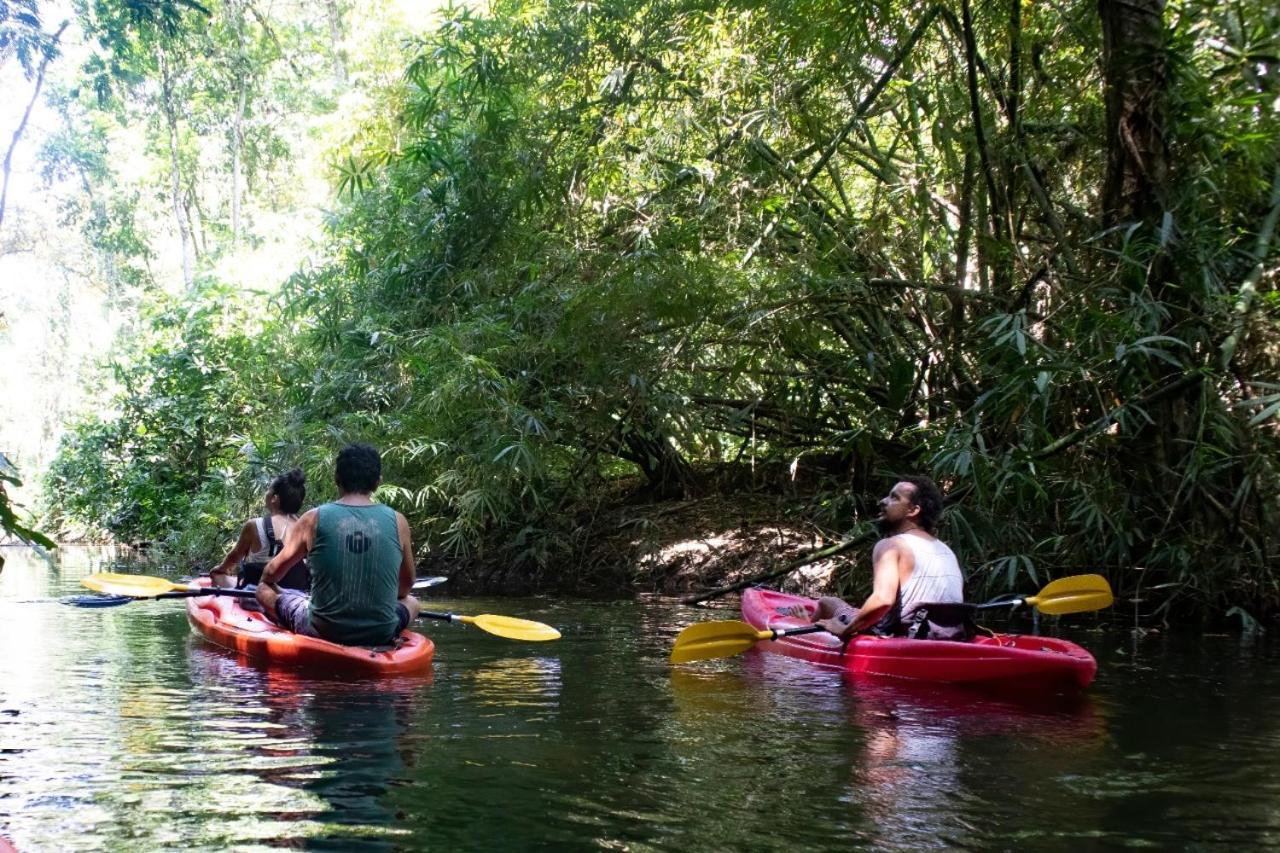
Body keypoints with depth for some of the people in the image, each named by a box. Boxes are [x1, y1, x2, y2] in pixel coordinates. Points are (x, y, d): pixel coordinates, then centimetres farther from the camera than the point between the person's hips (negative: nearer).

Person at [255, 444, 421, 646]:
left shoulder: (314, 519, -5)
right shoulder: (397, 521, -3)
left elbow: (272, 572, 12)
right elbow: (406, 584, 13)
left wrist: (265, 584, 36)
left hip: (320, 632, -1)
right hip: (382, 635, 1)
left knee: (265, 591, 20)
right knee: (411, 602, 33)